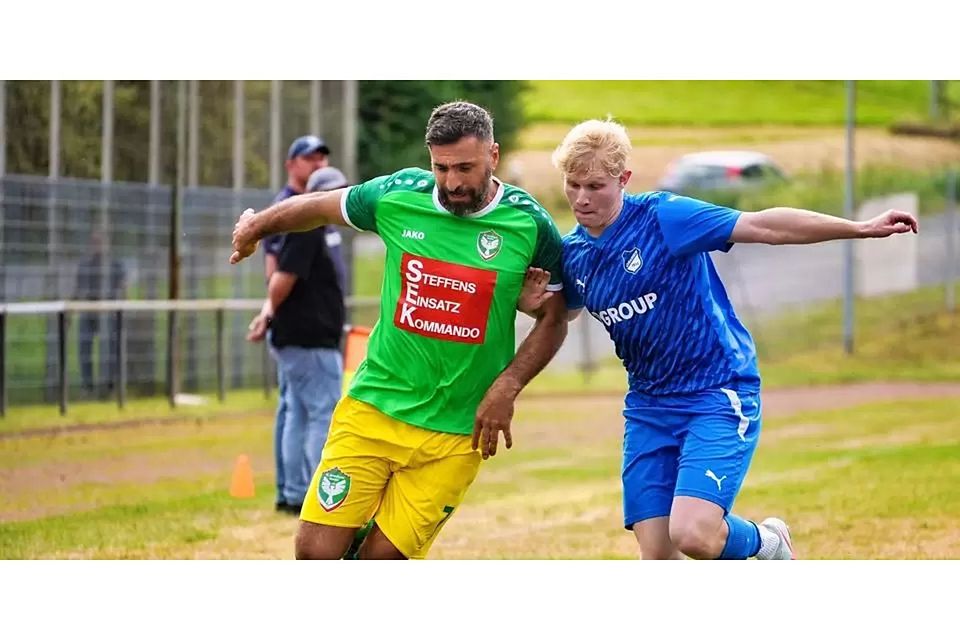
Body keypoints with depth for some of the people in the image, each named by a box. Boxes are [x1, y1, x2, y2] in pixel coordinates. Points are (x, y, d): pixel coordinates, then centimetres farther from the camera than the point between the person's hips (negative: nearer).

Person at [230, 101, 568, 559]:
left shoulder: (530, 225, -6)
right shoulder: (397, 195, -3)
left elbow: (553, 319, 3)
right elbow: (320, 207, 15)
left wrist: (505, 389, -8)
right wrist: (256, 226, 25)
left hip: (456, 433, -2)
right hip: (374, 406, 2)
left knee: (384, 556, -6)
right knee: (316, 549, -7)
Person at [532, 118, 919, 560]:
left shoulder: (662, 217, -15)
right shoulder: (573, 254, 3)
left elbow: (765, 226, -20)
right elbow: (562, 313, 25)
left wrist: (863, 228, -26)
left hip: (719, 395, -6)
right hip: (648, 407, 6)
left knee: (693, 534, -22)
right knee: (655, 552, -3)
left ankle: (767, 544, 13)